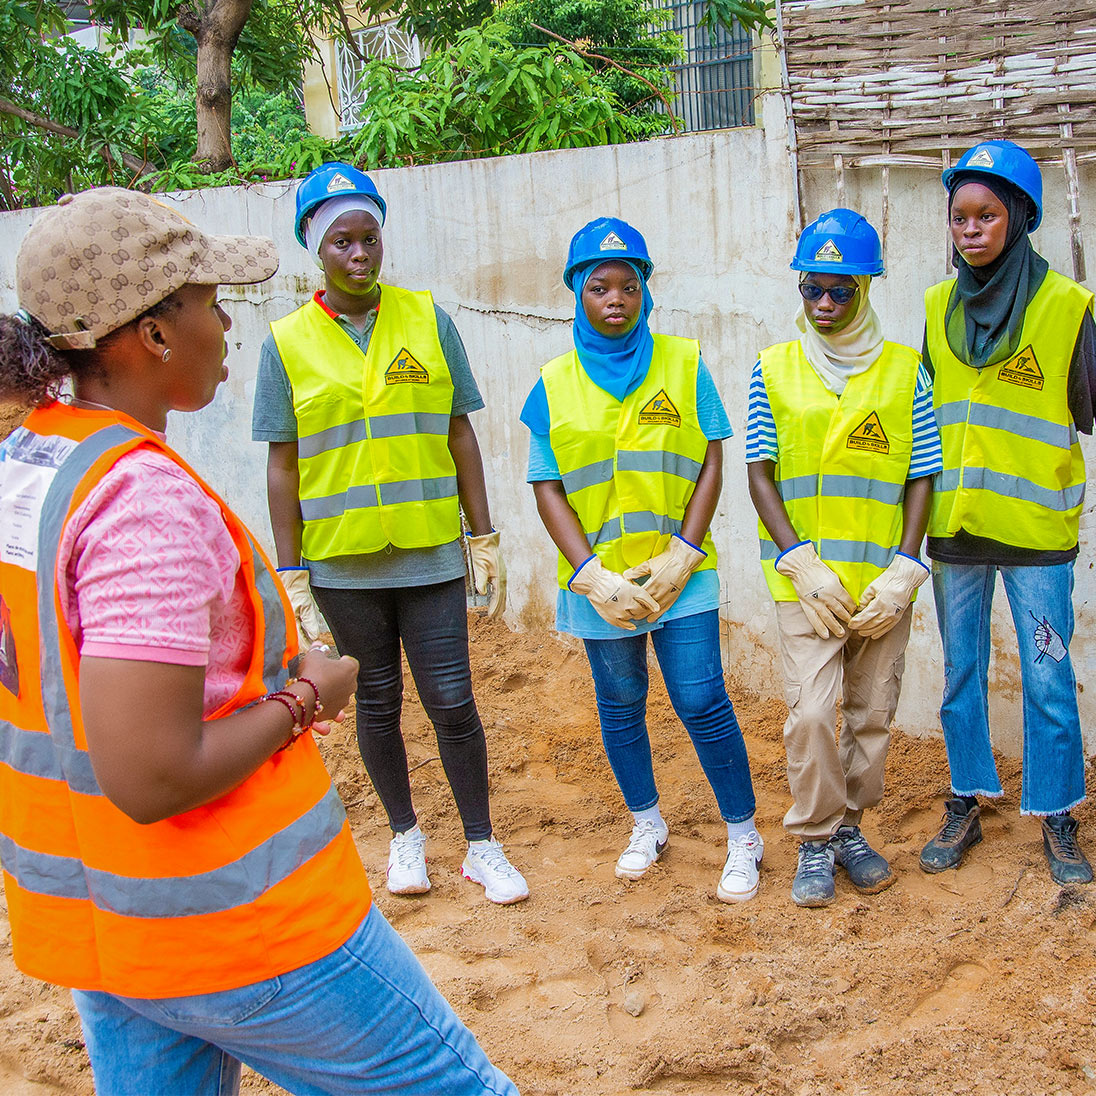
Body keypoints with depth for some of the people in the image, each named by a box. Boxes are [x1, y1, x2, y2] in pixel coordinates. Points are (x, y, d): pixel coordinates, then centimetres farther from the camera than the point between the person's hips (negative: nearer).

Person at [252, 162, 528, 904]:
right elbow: (283, 467, 0)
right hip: (342, 563, 0)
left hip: (431, 556, 0)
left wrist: (486, 541, 3)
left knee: (452, 702, 2)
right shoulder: (288, 343, -2)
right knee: (377, 702, 13)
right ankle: (406, 835, 32)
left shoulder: (427, 319, 1)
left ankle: (482, 847, 19)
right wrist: (291, 576, -2)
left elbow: (460, 435, 5)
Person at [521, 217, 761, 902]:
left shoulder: (684, 364, 0)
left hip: (680, 572, -1)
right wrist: (591, 575, -9)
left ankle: (744, 838, 13)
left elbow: (711, 464, -1)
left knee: (702, 702, -4)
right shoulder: (556, 384, 2)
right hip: (599, 577, 2)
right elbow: (547, 487, 0)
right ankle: (647, 825, 33)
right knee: (620, 706, 12)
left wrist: (682, 554, -10)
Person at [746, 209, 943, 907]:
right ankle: (816, 841, 10)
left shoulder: (905, 371, 4)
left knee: (873, 712, 8)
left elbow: (920, 477, 4)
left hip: (883, 582, 1)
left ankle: (850, 826, 27)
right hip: (805, 578, -1)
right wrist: (800, 562, -10)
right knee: (812, 710, -8)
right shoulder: (775, 370, 3)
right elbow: (760, 474, 0)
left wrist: (904, 571, -7)